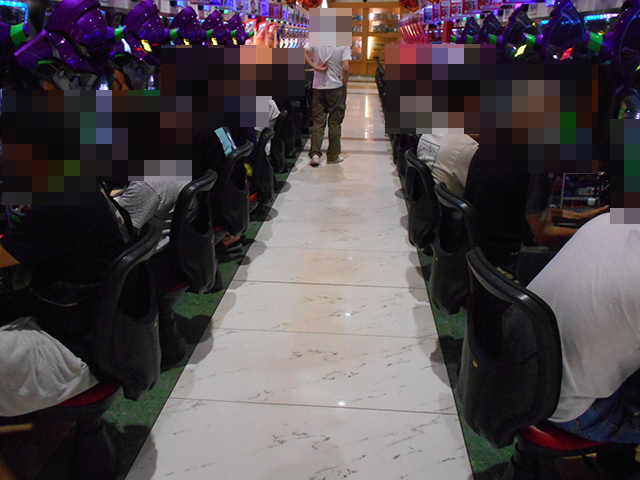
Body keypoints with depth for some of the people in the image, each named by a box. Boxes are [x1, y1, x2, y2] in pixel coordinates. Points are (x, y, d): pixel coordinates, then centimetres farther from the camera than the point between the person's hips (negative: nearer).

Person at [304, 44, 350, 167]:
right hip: (336, 87, -2)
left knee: (318, 121, 8)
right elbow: (346, 68, -17)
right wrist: (344, 84, -1)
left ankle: (315, 153, -3)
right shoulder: (344, 44, -10)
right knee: (335, 122, 8)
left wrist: (315, 67, -10)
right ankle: (333, 156, 14)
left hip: (318, 86, 2)